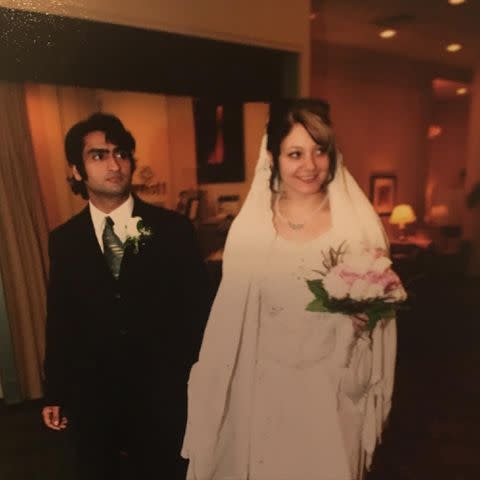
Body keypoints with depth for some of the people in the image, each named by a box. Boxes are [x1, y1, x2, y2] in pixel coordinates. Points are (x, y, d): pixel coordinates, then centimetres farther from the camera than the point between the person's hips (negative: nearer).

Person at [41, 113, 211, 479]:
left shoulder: (174, 229, -9)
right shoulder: (64, 241, -2)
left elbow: (199, 307, -6)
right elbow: (59, 320, 3)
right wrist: (55, 393, 8)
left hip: (164, 394, -2)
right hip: (90, 397, 3)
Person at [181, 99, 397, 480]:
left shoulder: (359, 224, -9)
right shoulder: (248, 227, -8)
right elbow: (229, 321, -2)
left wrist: (363, 318, -18)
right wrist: (210, 406, 2)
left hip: (336, 390, 0)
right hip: (268, 390, 1)